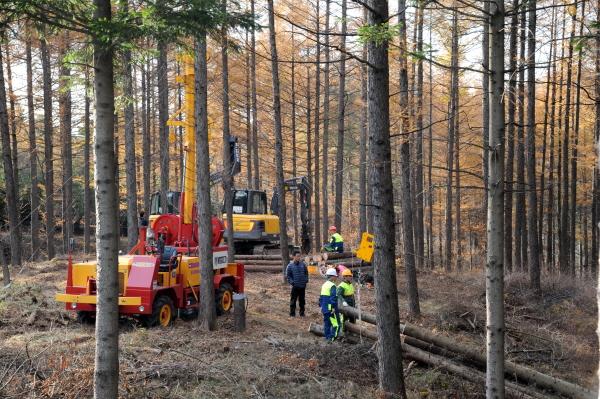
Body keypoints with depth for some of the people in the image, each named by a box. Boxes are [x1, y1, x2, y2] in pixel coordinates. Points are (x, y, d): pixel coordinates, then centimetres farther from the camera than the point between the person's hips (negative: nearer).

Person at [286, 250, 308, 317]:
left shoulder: (303, 264, 2)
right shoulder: (290, 266, -7)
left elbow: (306, 273, 12)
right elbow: (288, 275, -1)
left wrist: (306, 280, 1)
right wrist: (292, 282, -10)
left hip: (303, 286, 3)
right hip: (295, 286, -3)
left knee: (302, 300, 13)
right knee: (293, 301, 1)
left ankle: (302, 313, 23)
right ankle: (292, 314, 9)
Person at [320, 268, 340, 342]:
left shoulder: (324, 285, 14)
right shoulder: (332, 285, -13)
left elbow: (321, 297, 18)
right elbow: (333, 297, -19)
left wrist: (321, 305, 24)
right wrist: (334, 307, -20)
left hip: (324, 309, 9)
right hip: (330, 308, -9)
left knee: (327, 324, 14)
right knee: (336, 324, -8)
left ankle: (327, 337, 17)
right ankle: (332, 338, -14)